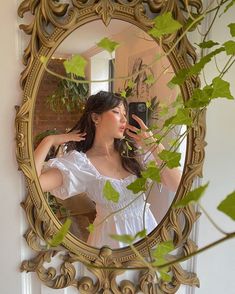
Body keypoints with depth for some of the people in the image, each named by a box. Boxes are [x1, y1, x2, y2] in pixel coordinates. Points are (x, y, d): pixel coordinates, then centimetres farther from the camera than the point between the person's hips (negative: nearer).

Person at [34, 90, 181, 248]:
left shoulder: (134, 150, -6)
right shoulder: (80, 162, -16)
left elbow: (177, 184, -13)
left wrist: (155, 146, -21)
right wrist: (49, 140, -21)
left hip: (147, 227, 4)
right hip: (113, 235, -3)